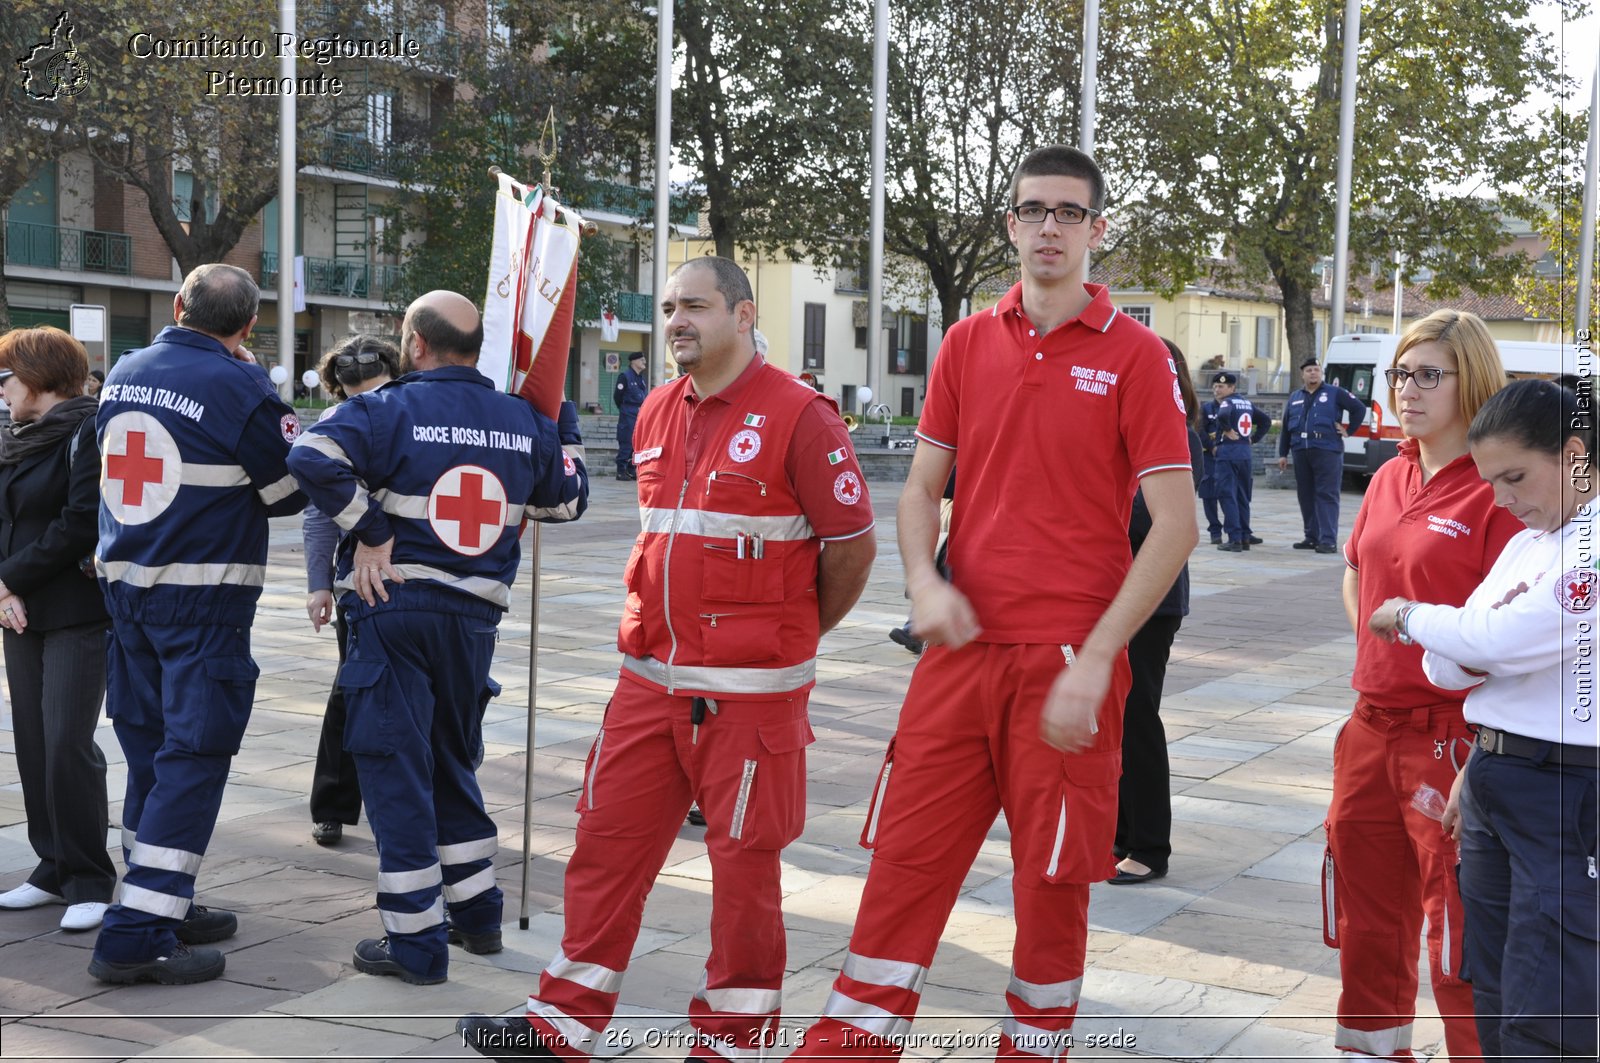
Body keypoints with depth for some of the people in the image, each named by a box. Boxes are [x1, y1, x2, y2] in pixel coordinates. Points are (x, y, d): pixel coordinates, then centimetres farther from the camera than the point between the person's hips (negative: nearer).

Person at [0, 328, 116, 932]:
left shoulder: (88, 432, -10)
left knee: (68, 744, -10)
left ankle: (89, 881, -1)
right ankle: (55, 870, 18)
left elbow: (81, 524, -17)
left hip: (79, 615, -8)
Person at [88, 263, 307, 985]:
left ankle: (164, 906, 27)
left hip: (125, 585, 7)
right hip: (206, 598, -7)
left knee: (148, 751, 16)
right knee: (194, 758, -3)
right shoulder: (240, 387, -15)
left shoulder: (122, 375, 5)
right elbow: (291, 493, -6)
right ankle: (135, 937, -6)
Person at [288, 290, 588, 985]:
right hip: (476, 613, 5)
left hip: (395, 607, -5)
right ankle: (477, 914, 30)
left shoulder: (387, 408, -8)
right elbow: (568, 500, 19)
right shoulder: (524, 420, 5)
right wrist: (562, 420, 30)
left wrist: (368, 531, -16)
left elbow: (312, 457, -25)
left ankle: (415, 945, 5)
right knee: (453, 761, 22)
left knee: (394, 768, 2)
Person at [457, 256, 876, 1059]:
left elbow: (852, 545, -8)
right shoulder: (657, 414, 11)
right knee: (606, 838, 10)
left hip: (750, 690, -6)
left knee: (743, 861, 4)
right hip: (650, 677, 7)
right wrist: (666, 629, 15)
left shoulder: (798, 416, -11)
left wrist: (790, 632, 4)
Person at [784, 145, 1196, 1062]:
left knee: (1053, 876, 6)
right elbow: (923, 484, 14)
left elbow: (1176, 524, -8)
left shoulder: (1133, 354, -4)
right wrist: (925, 582, -7)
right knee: (907, 855, 6)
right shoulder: (969, 342, 8)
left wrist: (1095, 657, -14)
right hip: (963, 645, 3)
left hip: (1067, 661, -3)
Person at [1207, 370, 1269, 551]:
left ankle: (1234, 538, -10)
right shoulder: (1247, 403, 17)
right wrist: (1253, 438, 17)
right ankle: (1245, 537, 15)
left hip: (1227, 454, -7)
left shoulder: (1227, 402, -6)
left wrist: (1228, 431, -14)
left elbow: (1223, 415, -29)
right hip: (1245, 453, 7)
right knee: (1242, 497, 13)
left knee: (1227, 496, -6)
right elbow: (1266, 420, 23)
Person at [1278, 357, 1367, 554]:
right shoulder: (1295, 398, 18)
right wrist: (1283, 454, 15)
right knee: (1306, 496, 8)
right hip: (1301, 454, 6)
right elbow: (1286, 428, 19)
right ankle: (1312, 537, 17)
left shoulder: (1334, 393, 3)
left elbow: (1359, 408, 5)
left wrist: (1349, 430, 0)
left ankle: (1328, 540, -13)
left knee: (1327, 496, -9)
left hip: (1327, 451, -5)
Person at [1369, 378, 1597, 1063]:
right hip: (1491, 779, 8)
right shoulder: (1524, 543, 13)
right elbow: (1451, 669, 10)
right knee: (1492, 1003, 16)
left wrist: (1408, 615, -2)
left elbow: (1502, 641, -21)